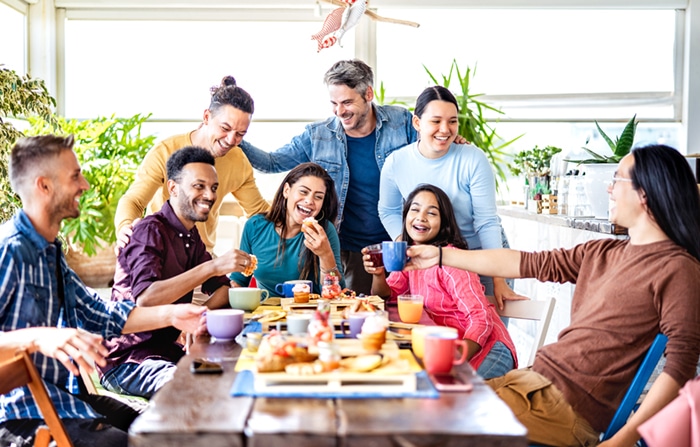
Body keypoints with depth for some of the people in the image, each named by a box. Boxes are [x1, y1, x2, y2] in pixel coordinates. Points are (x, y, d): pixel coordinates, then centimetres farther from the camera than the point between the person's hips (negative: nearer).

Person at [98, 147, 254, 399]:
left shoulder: (191, 237, 14)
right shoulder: (151, 230, -14)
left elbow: (222, 289, 13)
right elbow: (145, 298, -30)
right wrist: (212, 267, -35)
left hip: (170, 349, 9)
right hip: (126, 359, -8)